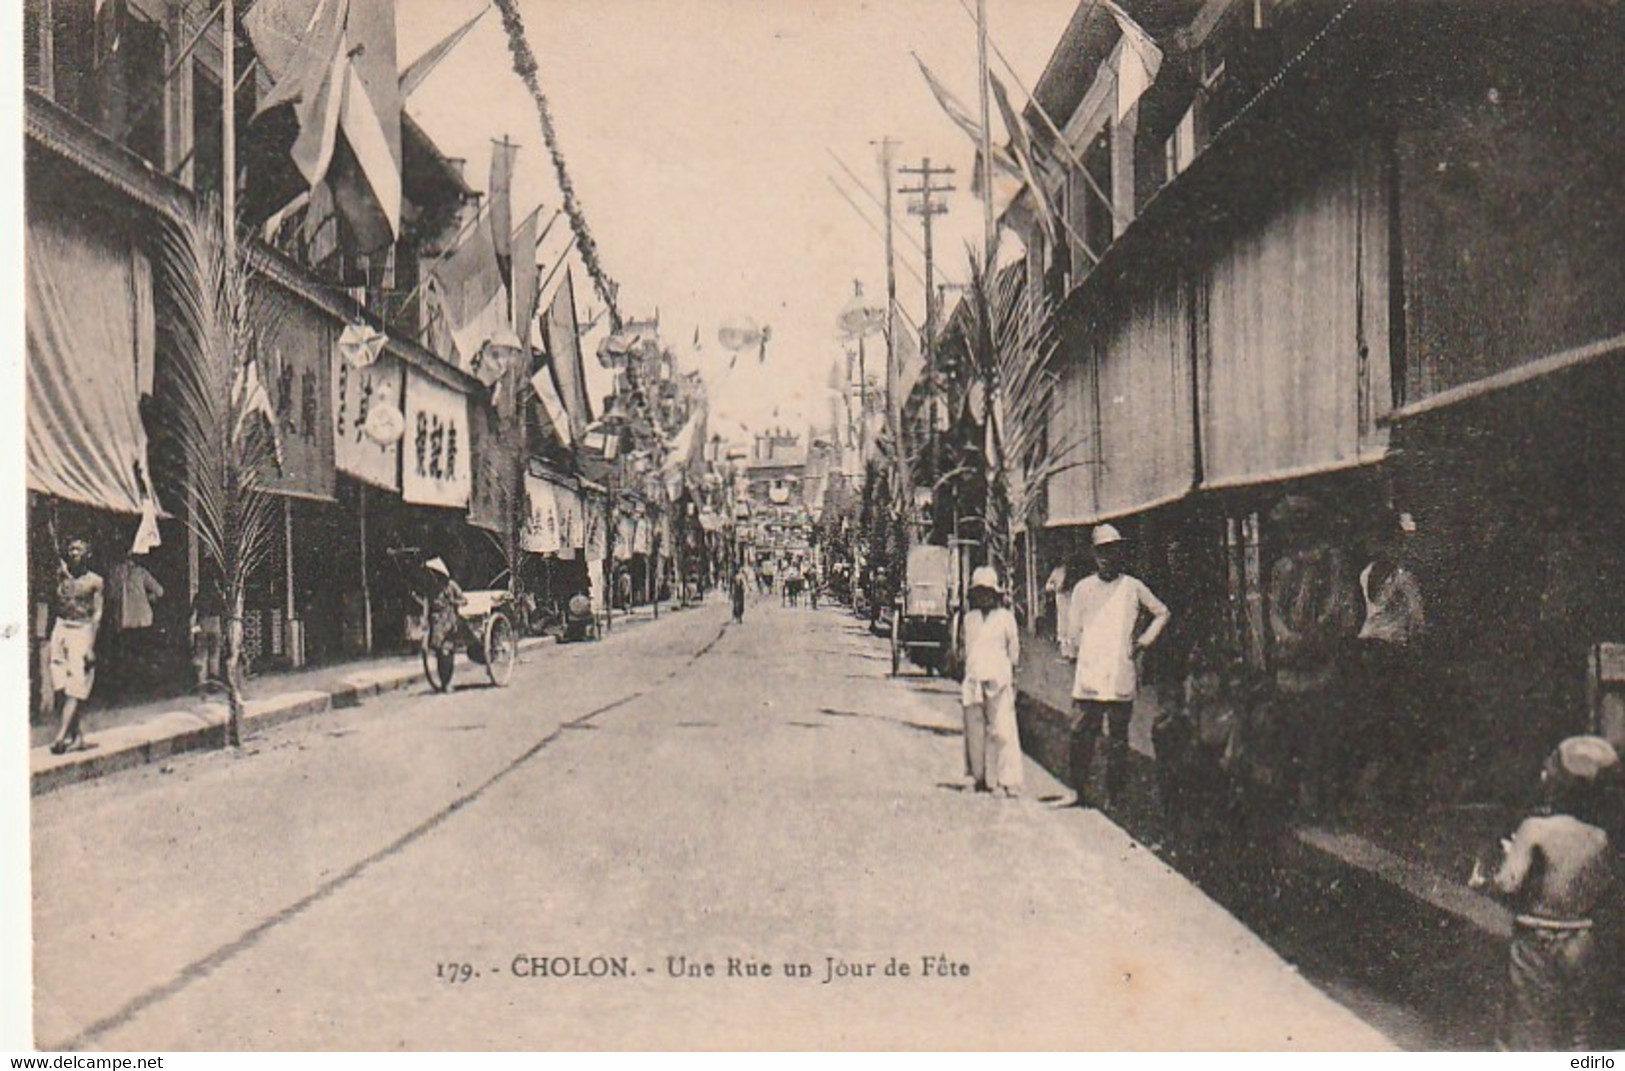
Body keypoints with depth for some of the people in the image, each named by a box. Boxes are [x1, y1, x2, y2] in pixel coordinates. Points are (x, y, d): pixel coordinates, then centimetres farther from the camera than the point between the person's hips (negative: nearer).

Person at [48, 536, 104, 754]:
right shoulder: (62, 575, 11)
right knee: (60, 686, 2)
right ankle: (76, 735, 10)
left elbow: (97, 613, -3)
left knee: (74, 687, -9)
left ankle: (62, 735, -14)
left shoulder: (94, 581, 0)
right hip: (60, 630, 5)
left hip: (82, 631, -4)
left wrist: (91, 646, -9)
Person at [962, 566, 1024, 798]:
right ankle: (980, 777, 14)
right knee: (975, 731, 5)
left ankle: (1008, 782, -10)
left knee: (1002, 731, -10)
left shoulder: (1005, 617, 3)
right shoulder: (970, 618, 15)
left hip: (998, 680, -4)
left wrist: (1011, 678, 4)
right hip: (973, 682, 4)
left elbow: (1014, 650, 6)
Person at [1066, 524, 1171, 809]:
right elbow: (1073, 629, 13)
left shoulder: (1133, 587, 8)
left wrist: (1145, 640, 10)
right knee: (1082, 735, -3)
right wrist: (1091, 652, 5)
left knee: (1118, 738, 3)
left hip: (1121, 678, 0)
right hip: (1088, 676, 0)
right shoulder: (1083, 588, 9)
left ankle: (1115, 794, 9)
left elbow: (1162, 613, 20)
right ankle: (1079, 791, 6)